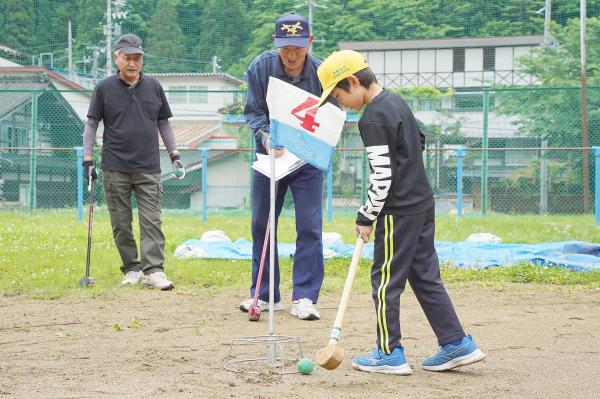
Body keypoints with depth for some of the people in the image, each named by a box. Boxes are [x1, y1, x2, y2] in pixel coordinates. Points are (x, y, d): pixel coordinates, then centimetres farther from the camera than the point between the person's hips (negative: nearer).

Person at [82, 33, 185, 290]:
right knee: (121, 224, 3)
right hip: (115, 169, -1)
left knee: (151, 221, -8)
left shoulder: (153, 87, 8)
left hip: (149, 168, 1)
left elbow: (163, 123, 15)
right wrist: (88, 159, -4)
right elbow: (91, 124, 4)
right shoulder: (104, 88, 1)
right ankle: (131, 270, 13)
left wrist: (174, 155, 9)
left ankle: (153, 271, -12)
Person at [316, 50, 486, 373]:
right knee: (425, 276, 12)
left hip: (398, 211, -9)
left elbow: (381, 177, -20)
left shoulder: (372, 119, -18)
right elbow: (419, 141, 23)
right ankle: (457, 344, 12)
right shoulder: (396, 102, 11)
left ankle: (389, 353, 6)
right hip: (423, 203, 9)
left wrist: (366, 218, -10)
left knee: (385, 280, 1)